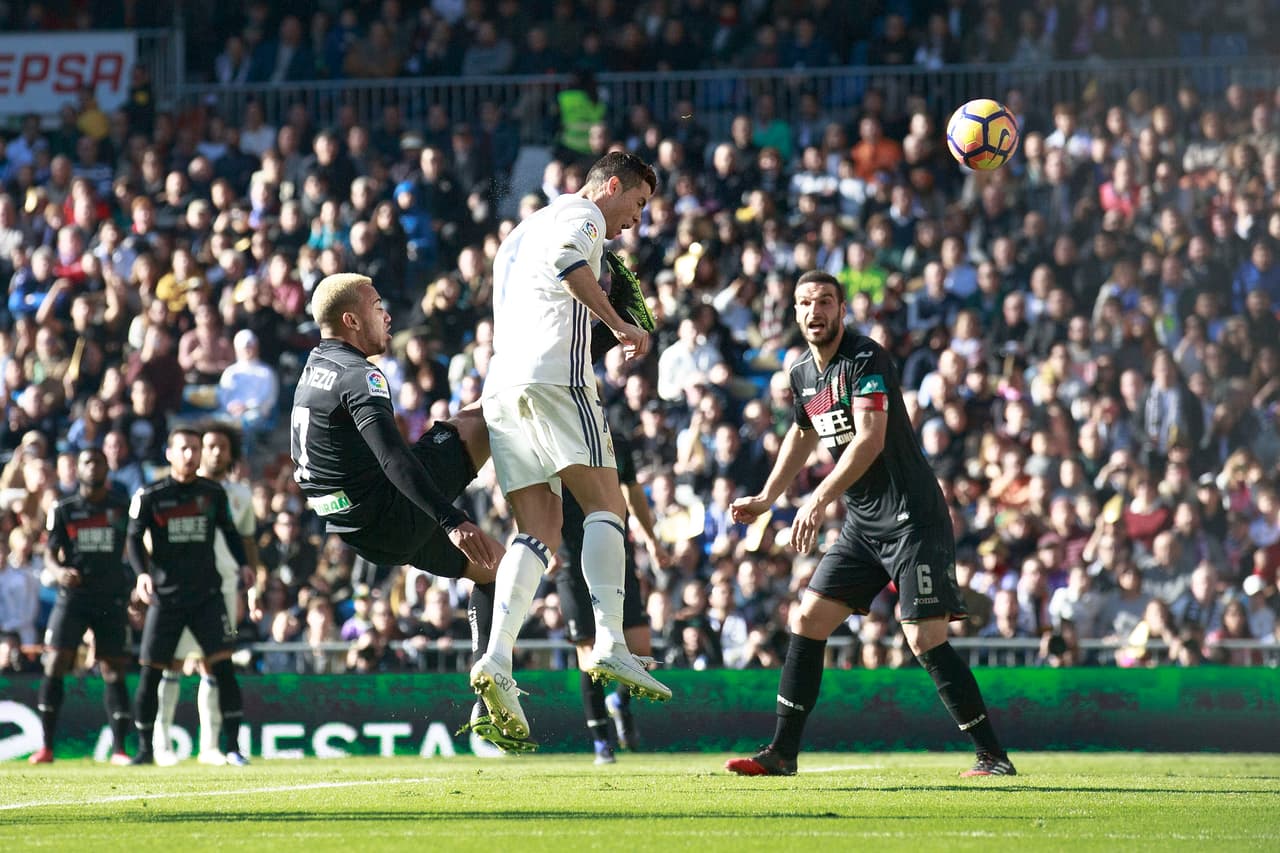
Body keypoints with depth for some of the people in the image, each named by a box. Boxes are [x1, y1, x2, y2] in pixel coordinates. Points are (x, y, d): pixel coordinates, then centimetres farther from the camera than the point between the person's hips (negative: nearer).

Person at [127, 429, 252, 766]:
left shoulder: (213, 493, 6)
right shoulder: (150, 497, -1)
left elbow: (229, 531, 19)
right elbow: (134, 539, 0)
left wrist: (243, 564, 5)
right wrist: (142, 573, -16)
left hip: (207, 595, 1)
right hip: (166, 596, -1)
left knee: (222, 663, -11)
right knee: (151, 672, 0)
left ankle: (232, 745, -7)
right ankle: (145, 749, 13)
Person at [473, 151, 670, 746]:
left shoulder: (522, 232, 33)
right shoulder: (581, 213, 6)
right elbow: (566, 258, -17)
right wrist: (618, 324, -18)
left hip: (500, 386, 8)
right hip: (554, 375, -8)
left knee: (539, 531, 1)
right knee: (605, 504, -7)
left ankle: (497, 659, -16)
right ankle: (609, 645, -21)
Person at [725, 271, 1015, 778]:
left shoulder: (866, 360, -15)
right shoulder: (802, 375, 11)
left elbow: (870, 438, -26)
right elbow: (803, 435, 30)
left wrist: (819, 499, -32)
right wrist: (767, 498, 25)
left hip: (912, 518, -8)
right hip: (862, 525, 8)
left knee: (925, 641, -14)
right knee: (807, 621, 3)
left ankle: (993, 756, -6)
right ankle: (782, 753, 8)